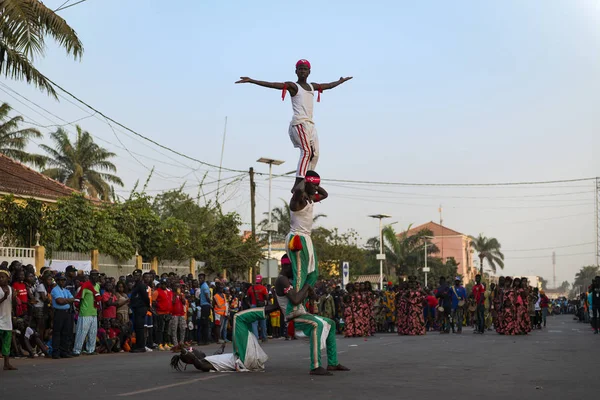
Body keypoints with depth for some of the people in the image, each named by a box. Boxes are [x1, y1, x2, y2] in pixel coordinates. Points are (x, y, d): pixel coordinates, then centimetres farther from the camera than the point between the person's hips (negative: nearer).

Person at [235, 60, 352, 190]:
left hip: (310, 123, 8)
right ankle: (298, 184, -28)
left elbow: (329, 85, 39)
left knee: (314, 154, 1)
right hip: (299, 123, -8)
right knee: (306, 151, -21)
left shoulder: (312, 86, 22)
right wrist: (250, 80, -19)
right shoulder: (293, 86, 1)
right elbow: (272, 84, -9)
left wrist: (341, 81, 52)